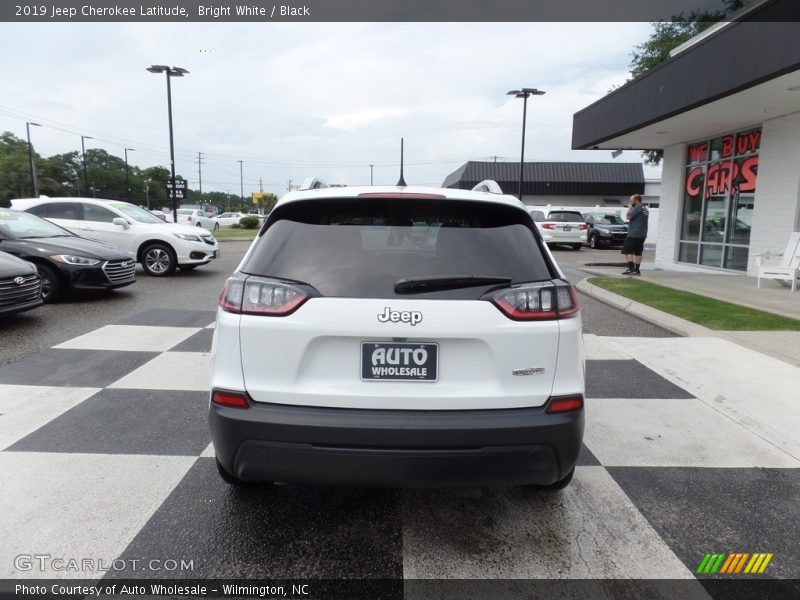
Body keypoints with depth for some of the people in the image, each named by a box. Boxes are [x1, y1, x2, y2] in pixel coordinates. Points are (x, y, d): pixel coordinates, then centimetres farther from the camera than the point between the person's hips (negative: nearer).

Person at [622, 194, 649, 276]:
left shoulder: (638, 207, -11)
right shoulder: (645, 209, 17)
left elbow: (628, 217, -15)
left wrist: (630, 207, -2)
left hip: (634, 234, -9)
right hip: (642, 234, 9)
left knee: (628, 251, -7)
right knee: (637, 252, 11)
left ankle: (631, 269, -14)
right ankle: (636, 270, 11)